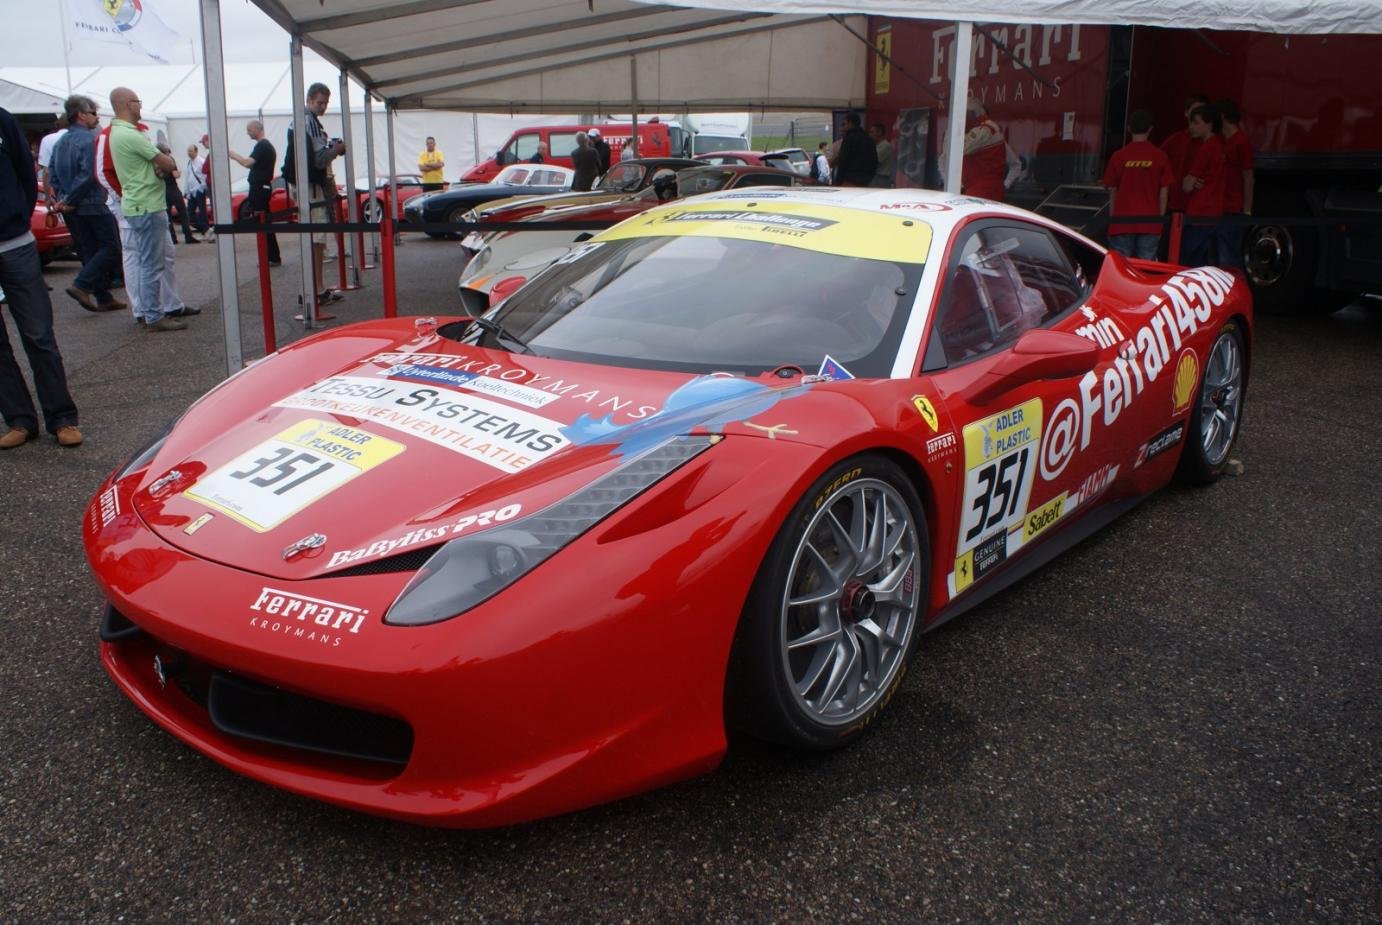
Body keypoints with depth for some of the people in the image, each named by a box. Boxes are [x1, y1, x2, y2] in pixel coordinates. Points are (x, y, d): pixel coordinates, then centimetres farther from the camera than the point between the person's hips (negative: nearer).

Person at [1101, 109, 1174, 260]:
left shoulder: (1118, 156, 0)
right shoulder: (1160, 156, 1)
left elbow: (1112, 192, 6)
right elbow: (1164, 193, 4)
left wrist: (1112, 219, 15)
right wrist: (1159, 220, 14)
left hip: (1122, 224, 0)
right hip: (1150, 224, 0)